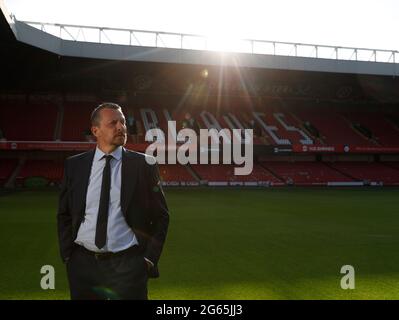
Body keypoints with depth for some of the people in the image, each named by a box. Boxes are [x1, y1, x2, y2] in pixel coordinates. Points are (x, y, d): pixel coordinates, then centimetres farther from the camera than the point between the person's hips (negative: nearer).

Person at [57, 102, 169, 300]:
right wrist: (67, 254, 4)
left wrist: (150, 258, -3)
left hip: (127, 265, -2)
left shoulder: (143, 165, -3)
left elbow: (161, 216, 2)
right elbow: (64, 214, 11)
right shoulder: (74, 165, 2)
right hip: (83, 264, 2)